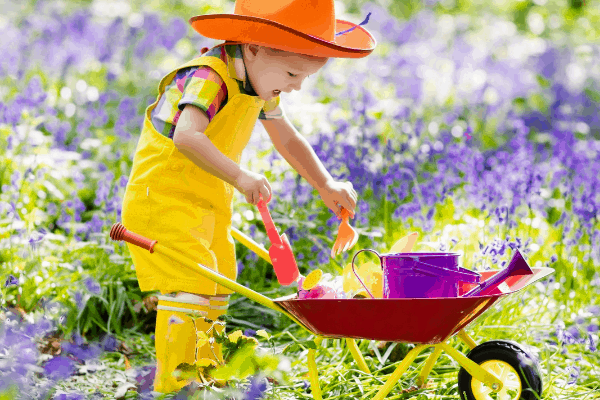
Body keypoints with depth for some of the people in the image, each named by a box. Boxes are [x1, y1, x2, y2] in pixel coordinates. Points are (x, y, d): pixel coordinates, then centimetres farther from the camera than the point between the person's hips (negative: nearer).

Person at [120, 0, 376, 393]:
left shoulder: (260, 85, 3)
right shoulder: (208, 78, -26)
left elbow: (289, 140, 16)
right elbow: (187, 137, -44)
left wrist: (327, 185, 5)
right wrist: (239, 176, -52)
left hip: (212, 200, 9)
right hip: (164, 196, -9)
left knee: (217, 285, 15)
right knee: (190, 284, -16)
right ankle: (172, 383, -9)